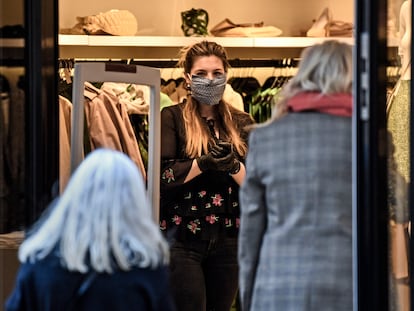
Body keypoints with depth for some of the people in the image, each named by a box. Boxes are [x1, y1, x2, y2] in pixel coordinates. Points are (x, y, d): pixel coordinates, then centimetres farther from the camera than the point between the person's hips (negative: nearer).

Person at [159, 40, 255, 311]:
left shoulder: (242, 123, 9)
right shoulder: (172, 118, 0)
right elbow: (161, 177, -11)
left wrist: (233, 165, -15)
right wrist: (205, 162, -20)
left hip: (229, 239, 4)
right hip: (182, 238, -4)